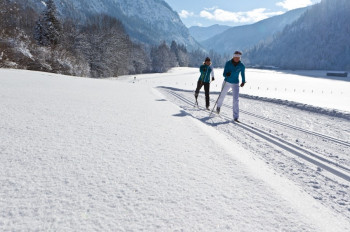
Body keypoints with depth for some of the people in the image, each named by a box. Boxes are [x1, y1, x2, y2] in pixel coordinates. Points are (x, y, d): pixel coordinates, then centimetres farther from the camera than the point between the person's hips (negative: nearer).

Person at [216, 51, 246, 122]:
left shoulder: (241, 66, -9)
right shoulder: (228, 63, -13)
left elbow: (243, 74, 8)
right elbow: (224, 74, -17)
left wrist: (243, 82, 18)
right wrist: (227, 74, -39)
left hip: (235, 84, 0)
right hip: (227, 82, 0)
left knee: (236, 100, -13)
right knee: (222, 96, 18)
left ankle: (236, 117, -10)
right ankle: (219, 106, 53)